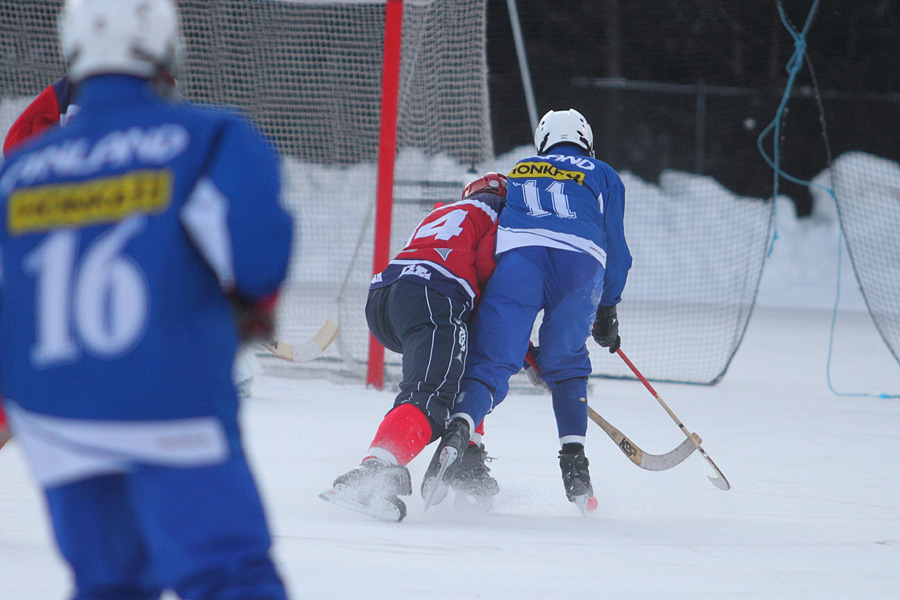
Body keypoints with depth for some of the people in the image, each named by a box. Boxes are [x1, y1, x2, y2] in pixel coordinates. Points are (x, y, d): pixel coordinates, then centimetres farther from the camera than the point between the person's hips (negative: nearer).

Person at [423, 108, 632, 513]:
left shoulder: (517, 174, 37)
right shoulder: (603, 176, 31)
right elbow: (617, 250, 26)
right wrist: (607, 311, 37)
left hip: (518, 252, 0)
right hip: (581, 262, 0)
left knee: (492, 362, -4)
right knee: (565, 361, 21)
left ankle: (460, 427, -34)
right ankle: (573, 457, 5)